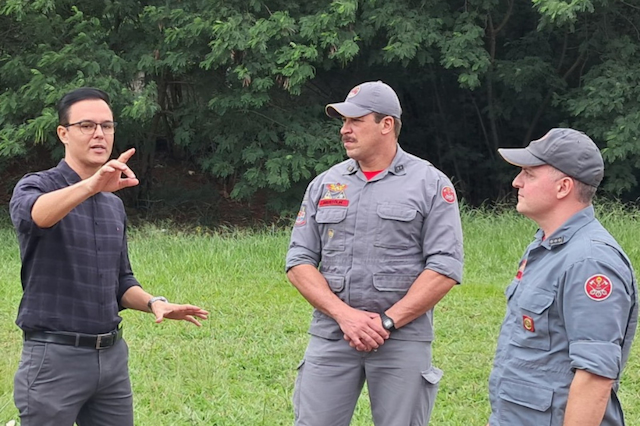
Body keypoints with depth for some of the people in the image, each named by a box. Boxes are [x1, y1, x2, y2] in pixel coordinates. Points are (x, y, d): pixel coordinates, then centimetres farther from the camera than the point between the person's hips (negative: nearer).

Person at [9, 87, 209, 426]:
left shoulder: (114, 205, 15)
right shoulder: (37, 187, -5)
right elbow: (31, 215, -31)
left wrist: (153, 303, 1)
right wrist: (90, 185, -47)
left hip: (112, 356, 6)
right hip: (55, 357, -6)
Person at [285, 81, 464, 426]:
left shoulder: (431, 184, 0)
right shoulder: (324, 184, 11)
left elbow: (445, 268, -6)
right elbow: (299, 261, 6)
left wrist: (387, 322, -13)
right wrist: (344, 314, -9)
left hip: (403, 338, -3)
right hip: (331, 334, 3)